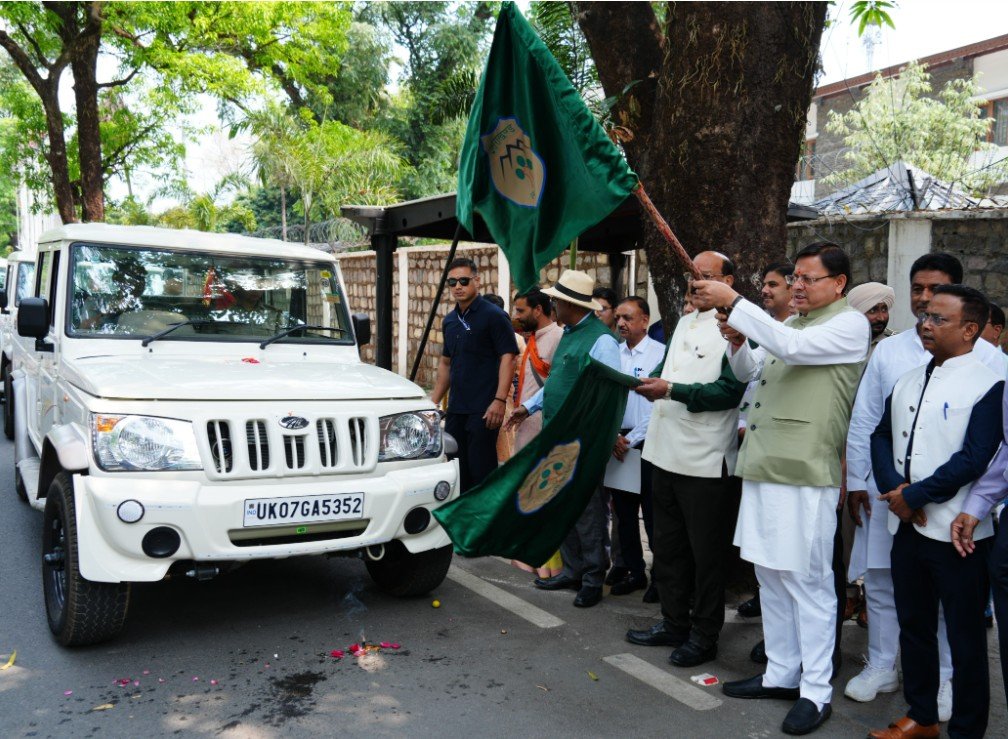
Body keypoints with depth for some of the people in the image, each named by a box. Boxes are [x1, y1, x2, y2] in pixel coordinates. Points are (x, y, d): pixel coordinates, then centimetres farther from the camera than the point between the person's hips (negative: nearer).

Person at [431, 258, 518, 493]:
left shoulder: (493, 316, -7)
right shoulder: (449, 321, 15)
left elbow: (508, 358, -12)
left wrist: (499, 400, -21)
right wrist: (434, 401, 18)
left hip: (484, 409, -7)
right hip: (456, 409, 7)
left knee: (481, 468, -4)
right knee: (456, 469, 13)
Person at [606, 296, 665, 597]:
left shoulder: (660, 353, -7)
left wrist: (632, 439, -11)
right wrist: (612, 437, -3)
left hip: (645, 443, -5)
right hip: (616, 443, 5)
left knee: (653, 514, 0)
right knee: (623, 512, 11)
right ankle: (633, 571, 23)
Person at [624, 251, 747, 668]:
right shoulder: (684, 322, 17)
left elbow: (730, 391, -20)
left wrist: (671, 391, -25)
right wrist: (651, 385, 2)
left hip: (706, 460, -8)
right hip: (667, 453, 9)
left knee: (706, 554, 5)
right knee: (667, 547, 18)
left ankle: (704, 636, 19)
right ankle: (674, 623, 32)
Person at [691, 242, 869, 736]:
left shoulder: (850, 324, -6)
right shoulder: (790, 324, 19)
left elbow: (791, 346, -22)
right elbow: (747, 372, 23)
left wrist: (733, 303, -21)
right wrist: (738, 341, 2)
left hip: (806, 474, -8)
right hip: (765, 468, 9)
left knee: (807, 581, -1)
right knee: (770, 574, 15)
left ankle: (816, 692, 12)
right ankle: (780, 675, 28)